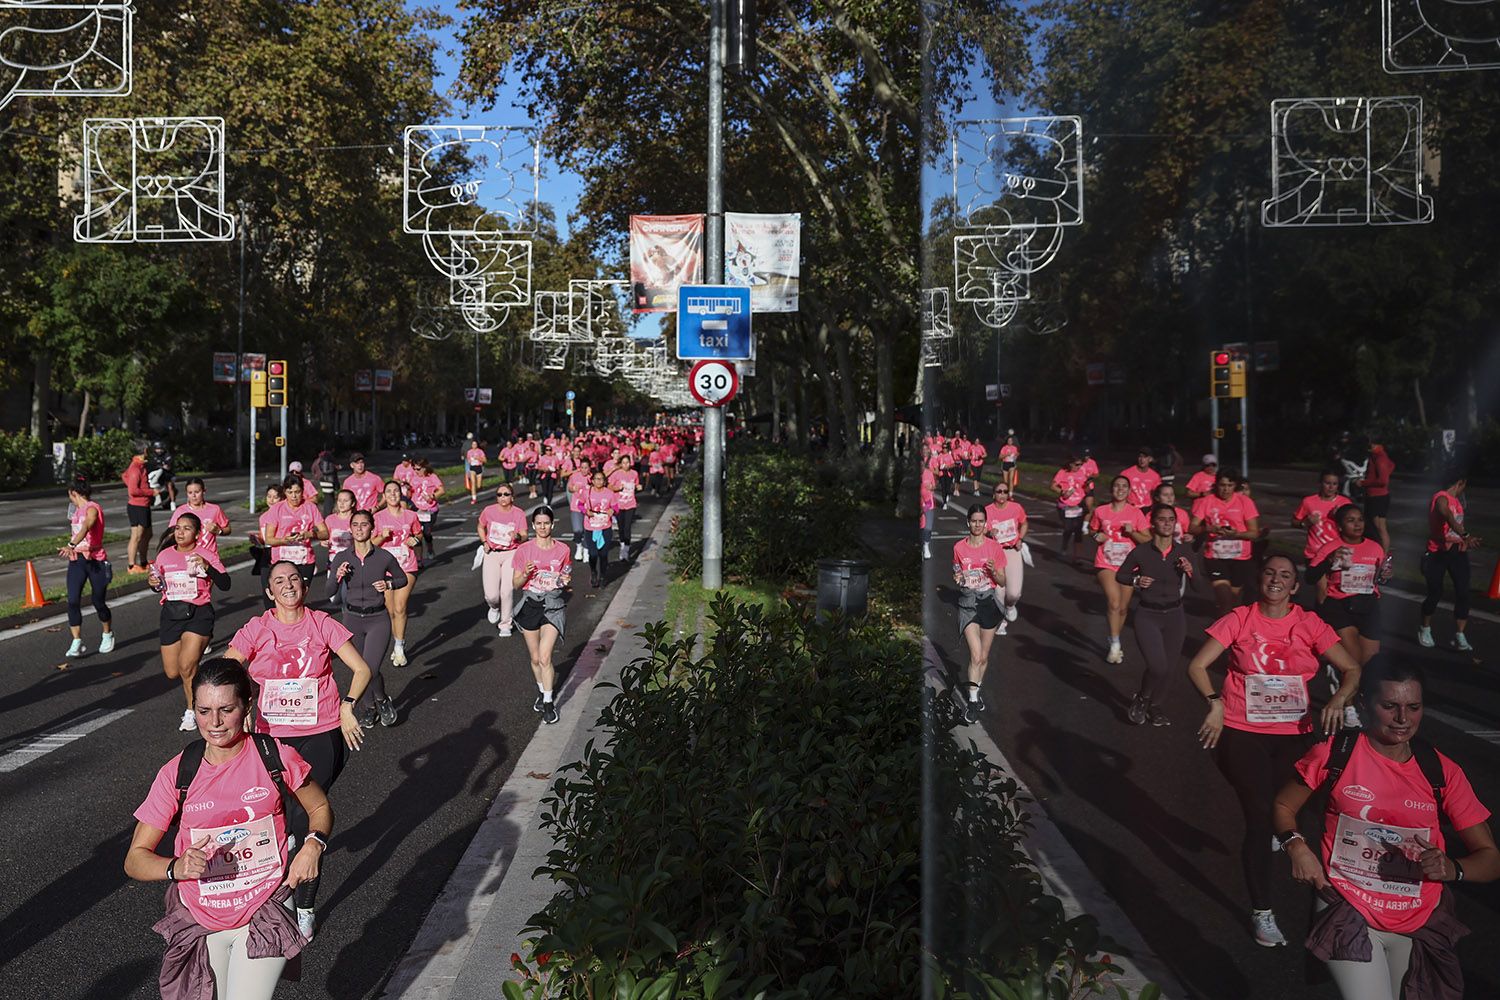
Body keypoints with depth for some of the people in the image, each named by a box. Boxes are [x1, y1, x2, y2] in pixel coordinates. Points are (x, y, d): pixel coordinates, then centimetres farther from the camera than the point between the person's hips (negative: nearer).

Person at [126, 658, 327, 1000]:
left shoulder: (276, 758, -9)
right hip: (201, 922, 2)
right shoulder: (176, 774, -8)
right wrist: (176, 867, -24)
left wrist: (314, 844, -14)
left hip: (264, 918, -2)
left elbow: (320, 809, 6)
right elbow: (135, 859, -4)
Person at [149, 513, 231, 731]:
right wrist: (153, 583, -3)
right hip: (171, 614, 5)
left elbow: (225, 585, -14)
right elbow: (158, 586, 20)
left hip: (198, 614, -5)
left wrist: (207, 566, -27)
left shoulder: (206, 555, -6)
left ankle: (192, 711, 3)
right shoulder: (164, 555, 6)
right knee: (172, 672, 7)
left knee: (186, 666, -18)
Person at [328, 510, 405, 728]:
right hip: (352, 620, 3)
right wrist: (338, 577, -21)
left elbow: (402, 578, 9)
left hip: (378, 620, -3)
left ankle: (381, 700, 15)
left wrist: (388, 584, -11)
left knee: (370, 669, -16)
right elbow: (330, 593, -2)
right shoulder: (341, 558, -4)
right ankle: (368, 708, 36)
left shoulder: (384, 557, -8)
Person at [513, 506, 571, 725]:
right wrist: (526, 573, -18)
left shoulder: (562, 550, -1)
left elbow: (568, 583, 10)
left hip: (553, 606, -2)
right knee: (535, 658, 11)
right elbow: (516, 584, 3)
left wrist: (567, 581, -13)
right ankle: (542, 692, 35)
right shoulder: (524, 550, -1)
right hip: (530, 605, 2)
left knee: (544, 657, -13)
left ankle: (548, 703, -3)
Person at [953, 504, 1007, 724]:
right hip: (967, 604, -1)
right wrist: (957, 579, -10)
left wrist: (993, 571, -18)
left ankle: (973, 691, 32)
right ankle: (973, 700, -5)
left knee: (983, 657, 10)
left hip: (988, 602, 1)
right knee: (976, 655, -14)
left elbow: (1002, 582, 2)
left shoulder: (994, 547, -2)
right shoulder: (959, 547, 0)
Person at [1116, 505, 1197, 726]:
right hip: (1147, 615, -3)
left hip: (1174, 615, 3)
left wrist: (1189, 571, -15)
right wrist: (1136, 580, -15)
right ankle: (1141, 699, 15)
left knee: (1168, 667, 11)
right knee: (1158, 666, -16)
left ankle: (1154, 705, 37)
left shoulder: (1184, 550, -5)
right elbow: (1120, 575, 4)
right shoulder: (1141, 551, -11)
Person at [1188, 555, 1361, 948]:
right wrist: (1215, 702, -17)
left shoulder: (1309, 625, 5)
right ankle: (1262, 913, 1)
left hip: (1293, 734, 2)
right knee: (1261, 816, -10)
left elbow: (1352, 669, 4)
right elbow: (1197, 666, -1)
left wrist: (1339, 699, -15)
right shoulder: (1239, 620, 1)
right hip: (1241, 733, -2)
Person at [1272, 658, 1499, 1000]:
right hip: (1348, 913, -2)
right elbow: (1283, 806, 3)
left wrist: (1452, 868, -22)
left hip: (1419, 923, 3)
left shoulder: (1442, 772, -6)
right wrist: (1296, 846, -16)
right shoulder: (1334, 753, -10)